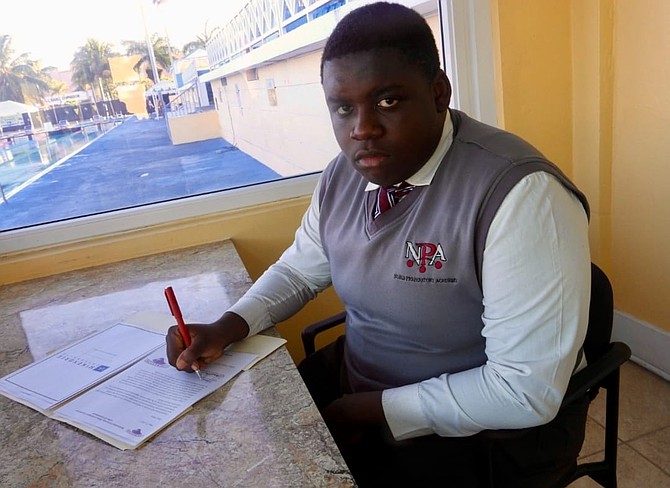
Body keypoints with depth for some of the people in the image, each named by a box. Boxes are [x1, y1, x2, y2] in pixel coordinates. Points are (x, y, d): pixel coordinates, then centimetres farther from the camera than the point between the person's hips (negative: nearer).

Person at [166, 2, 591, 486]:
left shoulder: (521, 194, -27)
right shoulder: (343, 177, -5)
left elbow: (526, 392, -25)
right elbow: (299, 270, 10)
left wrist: (370, 411, -19)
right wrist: (225, 329, -8)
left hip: (483, 432, -5)